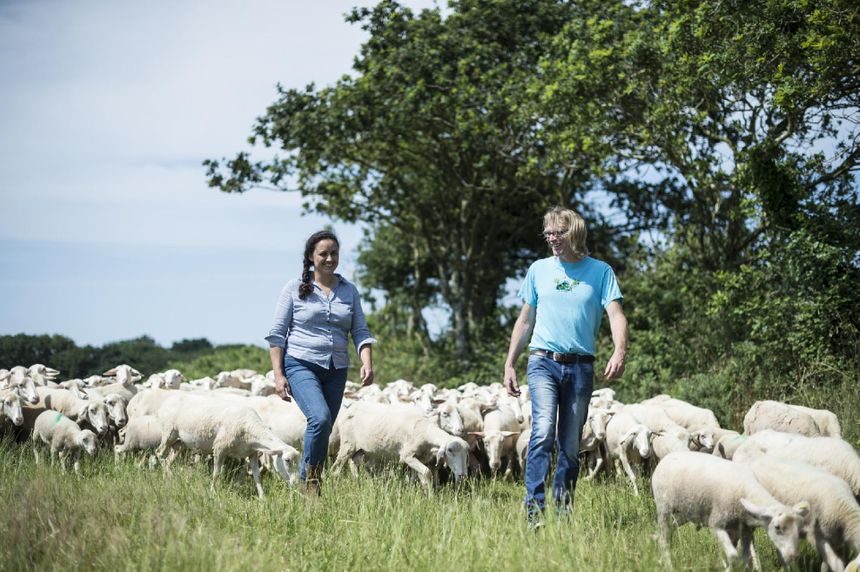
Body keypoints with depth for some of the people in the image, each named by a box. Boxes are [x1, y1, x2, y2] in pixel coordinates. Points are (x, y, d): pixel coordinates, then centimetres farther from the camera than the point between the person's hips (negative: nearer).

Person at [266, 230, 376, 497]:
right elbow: (277, 334, 0)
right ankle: (310, 480, -9)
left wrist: (367, 363, -9)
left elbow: (360, 332, 9)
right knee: (320, 417, -25)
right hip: (301, 365, -4)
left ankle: (312, 489, 15)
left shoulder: (349, 290, 12)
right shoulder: (295, 289, 1)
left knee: (323, 431, 4)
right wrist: (278, 374, -8)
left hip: (336, 370, 4)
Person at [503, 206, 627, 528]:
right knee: (543, 431, -20)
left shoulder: (600, 272, 5)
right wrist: (509, 364, 11)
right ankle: (534, 509, -25)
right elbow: (525, 321, 16)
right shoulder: (539, 270, 10)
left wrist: (620, 351, -24)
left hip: (580, 368, 0)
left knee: (571, 446, 5)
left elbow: (615, 314, -5)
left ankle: (563, 511, 14)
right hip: (543, 362, 0)